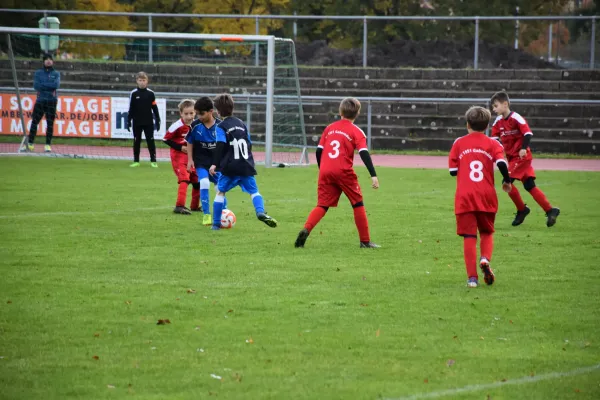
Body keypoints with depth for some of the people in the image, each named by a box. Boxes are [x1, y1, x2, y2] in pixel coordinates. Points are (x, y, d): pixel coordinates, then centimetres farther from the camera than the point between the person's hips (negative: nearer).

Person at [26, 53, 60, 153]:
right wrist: (50, 88, -9)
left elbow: (56, 85, -8)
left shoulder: (56, 73, 10)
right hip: (40, 100, 0)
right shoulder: (38, 73, 10)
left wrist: (42, 86, -7)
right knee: (34, 122, -3)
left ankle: (48, 145, 2)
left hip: (52, 101, 0)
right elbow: (36, 86, -4)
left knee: (50, 123, -2)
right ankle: (29, 143, 2)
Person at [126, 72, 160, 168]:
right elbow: (131, 109, 3)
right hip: (137, 122, 1)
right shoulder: (133, 94, 0)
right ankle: (136, 161, 14)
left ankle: (153, 161, 1)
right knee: (136, 141, 7)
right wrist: (128, 121, 2)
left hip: (148, 122, -1)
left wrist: (157, 120, 2)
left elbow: (155, 108, 3)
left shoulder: (150, 94, 0)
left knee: (151, 141, -2)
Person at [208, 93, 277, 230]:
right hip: (246, 165, 4)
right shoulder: (242, 124, 14)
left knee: (220, 192, 9)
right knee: (254, 191, 7)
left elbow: (220, 147, -14)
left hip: (230, 167, -4)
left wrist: (215, 164, -18)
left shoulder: (221, 127, -2)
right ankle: (261, 212, -22)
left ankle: (216, 223, 8)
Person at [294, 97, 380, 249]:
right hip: (344, 173, -3)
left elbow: (319, 150, 13)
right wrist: (373, 176, -15)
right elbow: (364, 154, -10)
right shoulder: (356, 132, 1)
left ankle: (306, 230, -21)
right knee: (358, 204, 11)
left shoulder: (330, 128, 13)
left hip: (325, 172, 3)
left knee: (322, 205, 4)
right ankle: (365, 241, 12)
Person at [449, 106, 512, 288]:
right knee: (487, 233, 17)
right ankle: (485, 259, -12)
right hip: (487, 197, 0)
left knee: (469, 237, 2)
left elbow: (453, 170, 4)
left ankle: (472, 277, -4)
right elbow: (502, 163, -12)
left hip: (464, 197, 0)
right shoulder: (492, 144, 4)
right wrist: (507, 181, 5)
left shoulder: (459, 143, 6)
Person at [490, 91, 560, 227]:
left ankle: (522, 209, 1)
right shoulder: (498, 122, 8)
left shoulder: (516, 118, -15)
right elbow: (495, 138, 14)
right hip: (511, 157, 8)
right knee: (529, 186, 5)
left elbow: (527, 133, -20)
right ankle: (550, 210, 6)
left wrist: (524, 148, -31)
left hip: (521, 156, -8)